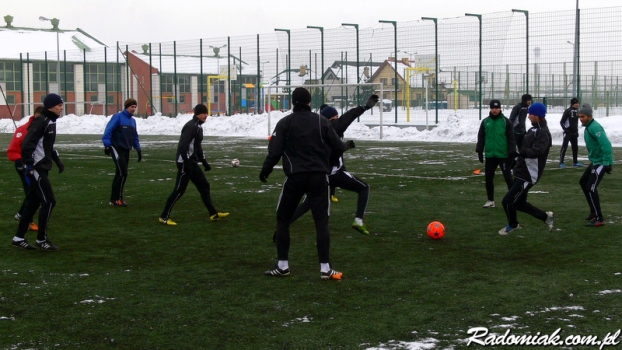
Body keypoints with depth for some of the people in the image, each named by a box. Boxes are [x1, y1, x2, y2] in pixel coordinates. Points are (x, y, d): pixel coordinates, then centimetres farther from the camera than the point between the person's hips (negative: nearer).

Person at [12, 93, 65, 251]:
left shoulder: (50, 121, 14)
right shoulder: (40, 121, -17)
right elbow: (27, 144, -23)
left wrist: (57, 160, 21)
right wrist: (29, 166, -26)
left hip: (42, 168, 10)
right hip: (36, 168, -10)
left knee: (33, 202, 12)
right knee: (49, 202, -7)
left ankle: (19, 237, 20)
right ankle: (42, 239, 4)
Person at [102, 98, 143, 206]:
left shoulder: (133, 121, 15)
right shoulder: (118, 117, -9)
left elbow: (135, 137, 22)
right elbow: (108, 131, -17)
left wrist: (138, 149, 18)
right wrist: (107, 144, -25)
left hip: (126, 150, 8)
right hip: (117, 149, -8)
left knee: (120, 174, 10)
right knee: (122, 173, -14)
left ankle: (115, 198, 16)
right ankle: (117, 198, -6)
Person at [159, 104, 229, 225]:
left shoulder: (198, 126, 16)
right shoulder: (191, 126, -16)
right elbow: (183, 145, -24)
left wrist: (204, 162, 26)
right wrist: (186, 163, -27)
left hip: (192, 163, 10)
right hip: (185, 163, -10)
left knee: (204, 186, 11)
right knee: (179, 190, -7)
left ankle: (213, 214, 17)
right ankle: (164, 216, 1)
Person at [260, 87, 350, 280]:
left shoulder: (285, 123, -1)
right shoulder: (321, 121, 2)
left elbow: (275, 151, -7)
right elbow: (338, 147, 4)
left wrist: (265, 170, 9)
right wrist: (346, 145, 27)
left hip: (295, 177, -1)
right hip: (318, 177, 1)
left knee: (283, 219, 13)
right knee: (321, 221, 3)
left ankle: (283, 266, 13)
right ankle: (325, 268, 0)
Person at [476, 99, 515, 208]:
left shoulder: (505, 121, -2)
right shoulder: (485, 122, 6)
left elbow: (511, 138, -3)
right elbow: (481, 137, 10)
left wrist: (512, 152, -8)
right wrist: (479, 151, 5)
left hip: (503, 155, -4)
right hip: (489, 155, 4)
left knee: (508, 177, -3)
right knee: (488, 178, 8)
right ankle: (490, 200, 18)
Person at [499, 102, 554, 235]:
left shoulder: (543, 133, -18)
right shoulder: (534, 130, 13)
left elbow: (537, 151, -35)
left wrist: (524, 152, -50)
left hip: (528, 175, -10)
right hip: (522, 172, 10)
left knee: (508, 201, -4)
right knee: (519, 202, 17)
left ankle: (512, 225, 21)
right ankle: (546, 217, 28)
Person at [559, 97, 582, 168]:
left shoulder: (577, 111, 9)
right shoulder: (567, 111, -13)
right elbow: (561, 122, -10)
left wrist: (577, 131, 17)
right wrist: (565, 129, -15)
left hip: (574, 133, 7)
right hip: (567, 133, -7)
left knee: (575, 147, 12)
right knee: (564, 147, -8)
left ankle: (575, 162, 23)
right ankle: (561, 162, -6)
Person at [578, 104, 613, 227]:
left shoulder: (595, 127, -20)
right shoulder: (588, 127, 11)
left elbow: (606, 144, -27)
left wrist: (607, 163, -30)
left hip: (601, 162, -11)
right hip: (595, 161, 11)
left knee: (591, 188, -12)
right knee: (583, 182, 21)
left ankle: (599, 219, -7)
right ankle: (594, 210, 32)